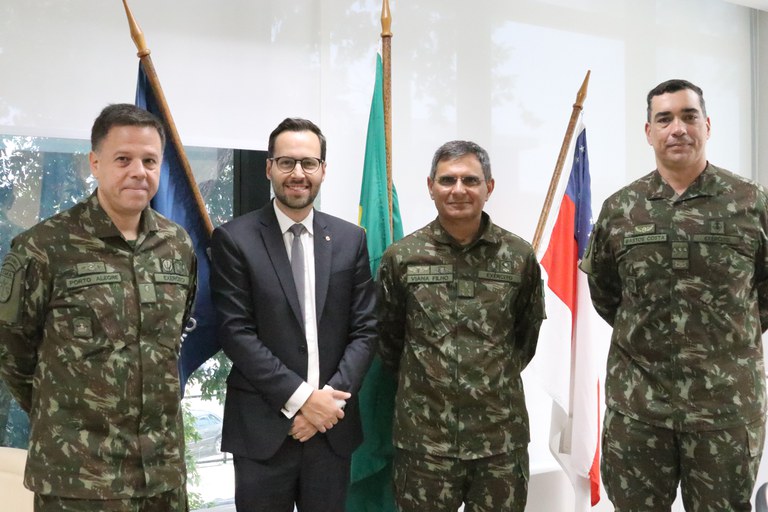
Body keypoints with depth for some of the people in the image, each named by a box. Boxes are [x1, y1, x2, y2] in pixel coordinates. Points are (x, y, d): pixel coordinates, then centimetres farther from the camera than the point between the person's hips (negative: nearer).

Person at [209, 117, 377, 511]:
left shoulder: (350, 239, 5)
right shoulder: (234, 239, -4)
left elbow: (365, 329, 3)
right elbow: (236, 332, -10)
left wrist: (332, 396, -10)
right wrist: (301, 398, -14)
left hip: (334, 426, 3)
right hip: (262, 427, -2)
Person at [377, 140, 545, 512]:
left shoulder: (519, 257, -1)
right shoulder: (401, 257, -3)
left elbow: (527, 335, 12)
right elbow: (387, 337, 7)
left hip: (502, 435, 1)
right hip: (423, 436, -1)